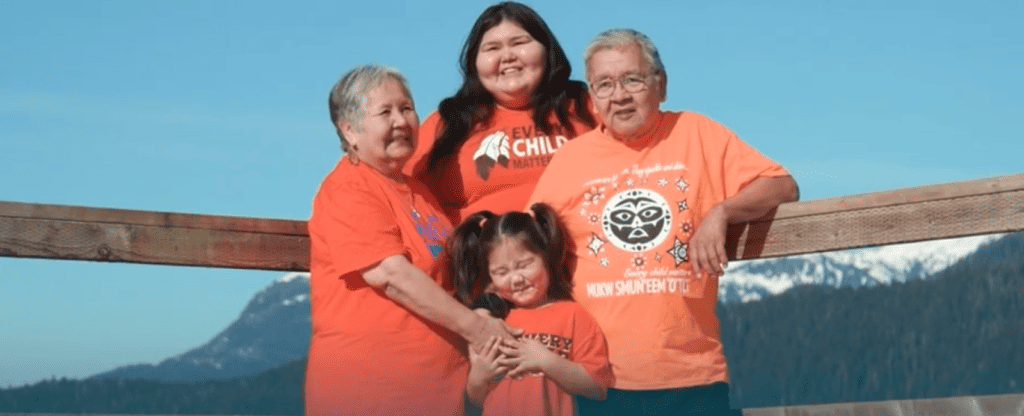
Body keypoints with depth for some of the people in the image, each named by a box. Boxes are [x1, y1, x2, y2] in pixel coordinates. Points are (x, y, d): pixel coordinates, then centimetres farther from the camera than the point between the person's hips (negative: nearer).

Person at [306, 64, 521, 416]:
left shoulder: (417, 191, 18)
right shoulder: (347, 189, -10)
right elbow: (392, 275, -19)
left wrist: (478, 320, 12)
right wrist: (476, 327, -18)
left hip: (436, 382, 8)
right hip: (368, 386, -8)